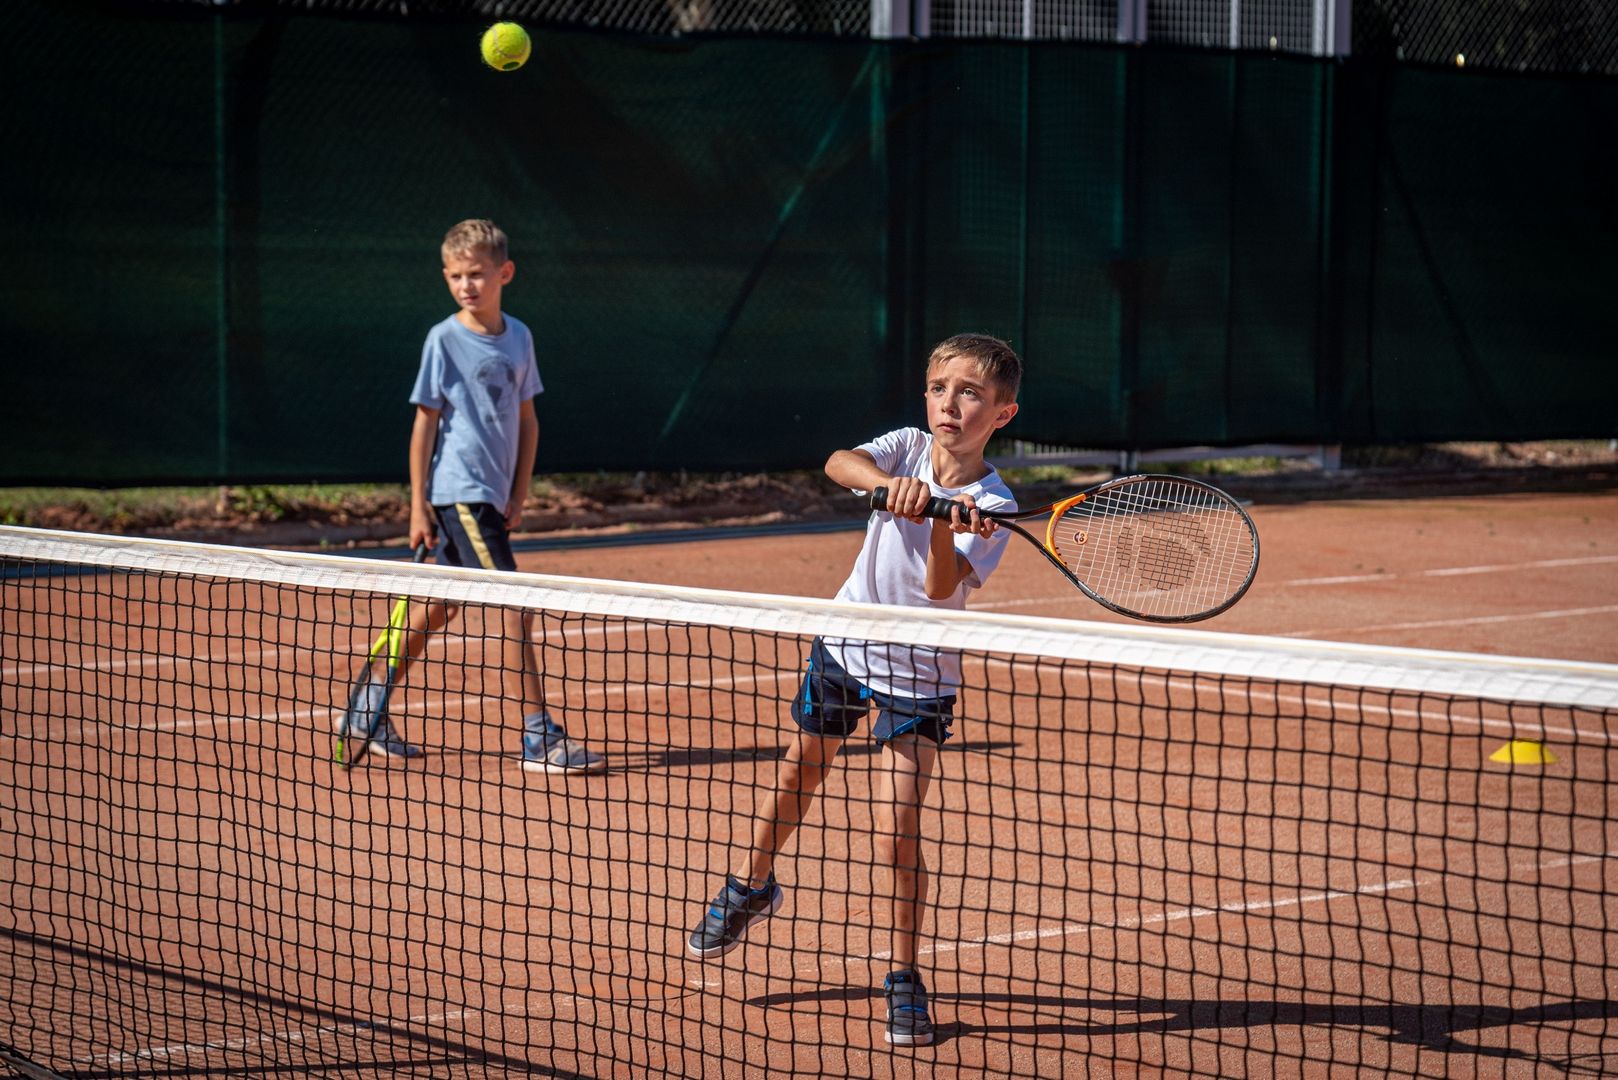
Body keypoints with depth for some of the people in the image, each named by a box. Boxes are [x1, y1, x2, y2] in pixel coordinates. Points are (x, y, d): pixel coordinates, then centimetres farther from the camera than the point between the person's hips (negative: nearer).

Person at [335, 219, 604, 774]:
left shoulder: (518, 337, 8)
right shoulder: (444, 340, -8)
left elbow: (526, 419, 14)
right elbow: (425, 422, -6)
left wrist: (518, 494, 6)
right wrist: (418, 505, -7)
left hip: (492, 496, 7)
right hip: (458, 493, -7)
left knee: (437, 607, 14)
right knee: (514, 607, -12)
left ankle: (365, 712, 27)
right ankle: (539, 738, -10)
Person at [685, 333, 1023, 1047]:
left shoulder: (991, 506, -18)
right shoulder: (908, 450, -10)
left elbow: (942, 588, -31)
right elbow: (838, 464, -30)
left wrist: (944, 528, -49)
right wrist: (891, 484, -49)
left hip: (917, 678, -3)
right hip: (843, 644, 4)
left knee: (898, 837, -10)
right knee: (796, 777, 21)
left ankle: (904, 978, 6)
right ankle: (751, 887, 49)